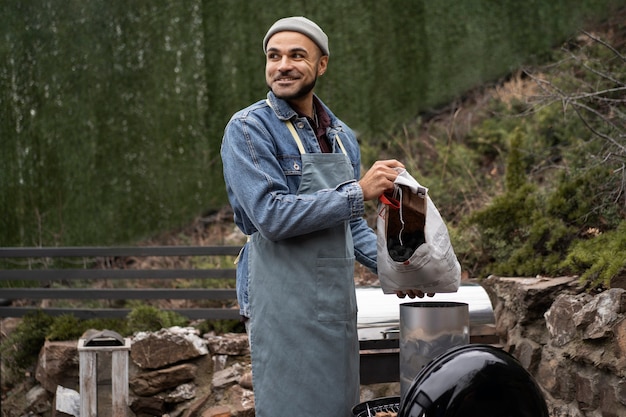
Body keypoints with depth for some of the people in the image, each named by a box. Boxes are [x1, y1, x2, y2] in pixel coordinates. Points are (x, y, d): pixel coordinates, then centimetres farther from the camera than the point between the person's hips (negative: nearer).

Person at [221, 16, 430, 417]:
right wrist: (359, 192, -19)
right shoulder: (249, 128, -8)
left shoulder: (342, 135, 13)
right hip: (285, 301, -7)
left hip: (338, 296, 7)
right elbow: (271, 215, -20)